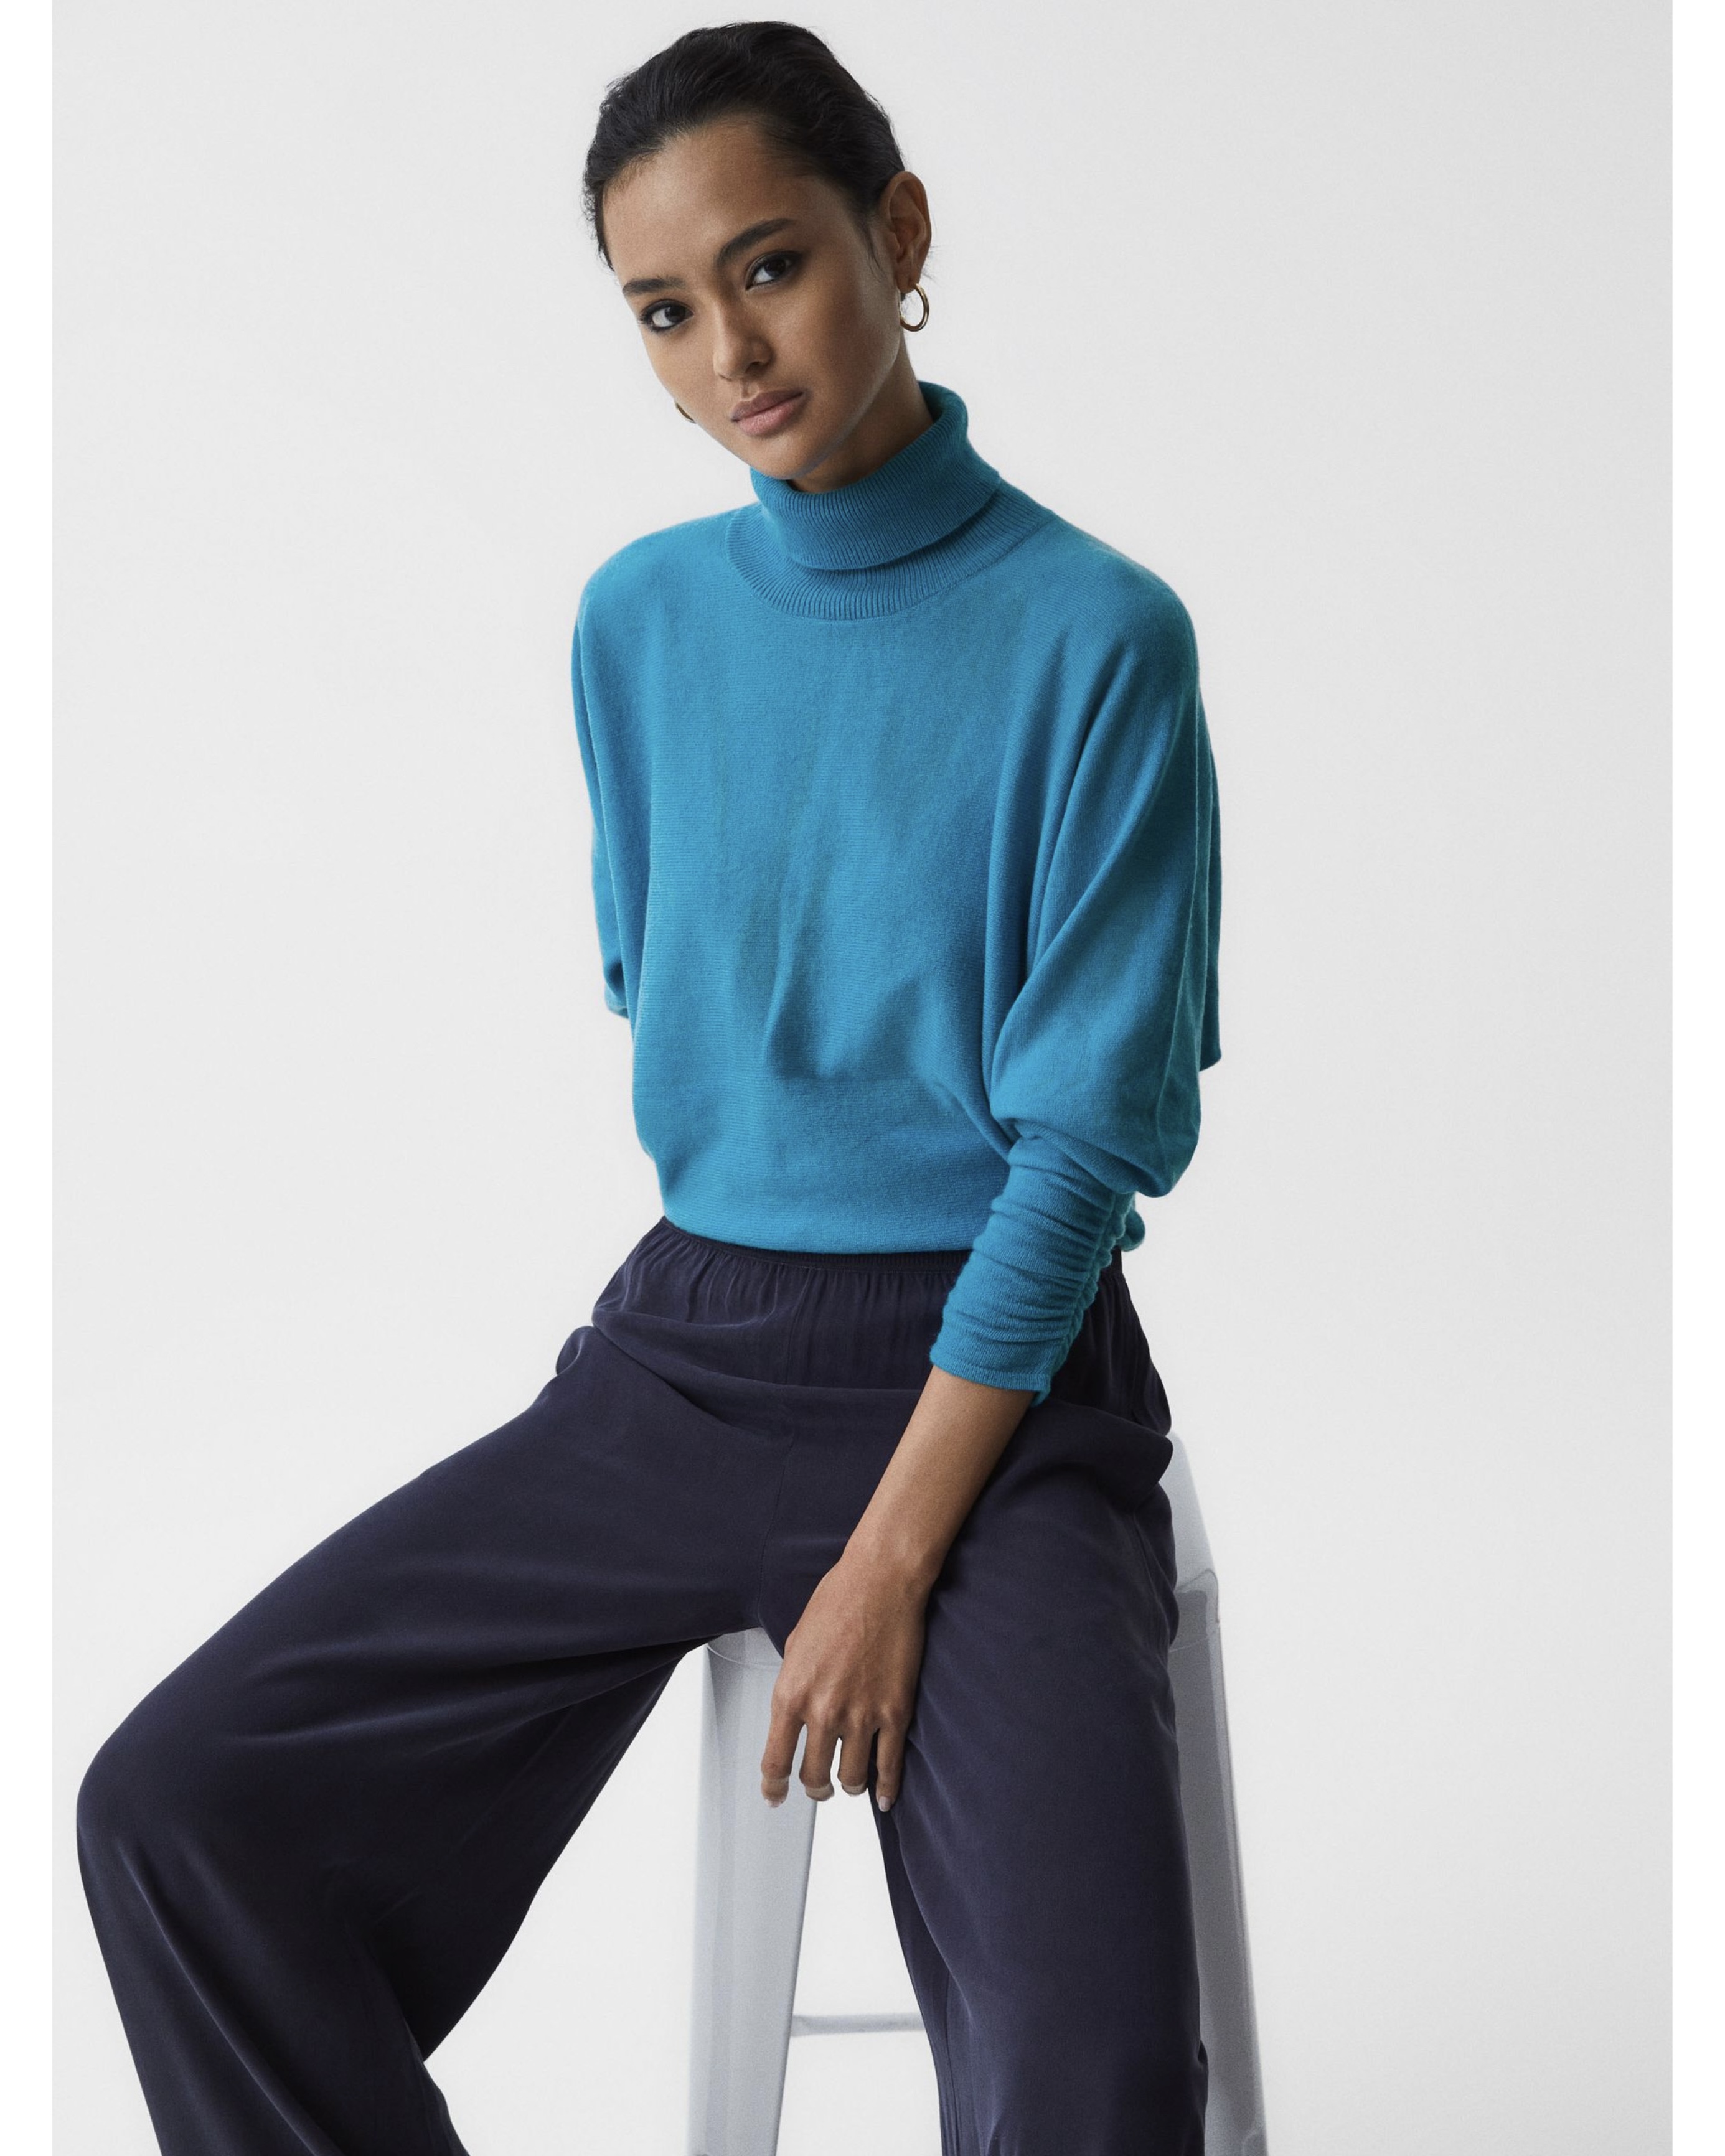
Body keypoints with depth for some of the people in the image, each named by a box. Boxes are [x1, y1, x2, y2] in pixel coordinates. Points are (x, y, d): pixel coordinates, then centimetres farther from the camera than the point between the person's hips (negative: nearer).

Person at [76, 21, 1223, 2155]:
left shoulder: (1094, 635, -9)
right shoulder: (639, 621, 6)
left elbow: (1091, 1132, -11)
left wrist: (895, 1554, -15)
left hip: (996, 1374, -4)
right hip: (680, 1348, 5)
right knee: (175, 1804, -8)